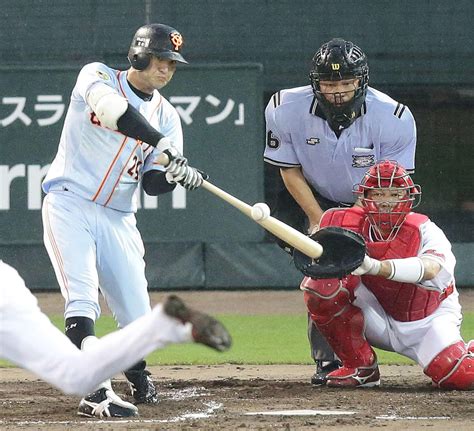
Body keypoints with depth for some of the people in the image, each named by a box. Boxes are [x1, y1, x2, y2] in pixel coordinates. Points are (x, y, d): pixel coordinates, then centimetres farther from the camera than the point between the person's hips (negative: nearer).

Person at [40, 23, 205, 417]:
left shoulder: (167, 116, 9)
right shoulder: (98, 77, -3)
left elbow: (152, 183, 2)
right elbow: (110, 108, -27)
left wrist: (174, 175, -22)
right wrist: (164, 144, -35)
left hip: (118, 219, 4)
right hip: (69, 206, -4)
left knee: (137, 315, 1)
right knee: (83, 298, -22)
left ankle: (137, 377, 29)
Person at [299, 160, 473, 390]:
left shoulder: (424, 231, -24)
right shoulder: (347, 222, -12)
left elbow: (431, 268, -46)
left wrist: (376, 266, -62)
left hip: (426, 322, -2)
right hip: (378, 322, 3)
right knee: (321, 283, -23)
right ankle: (360, 367, -6)